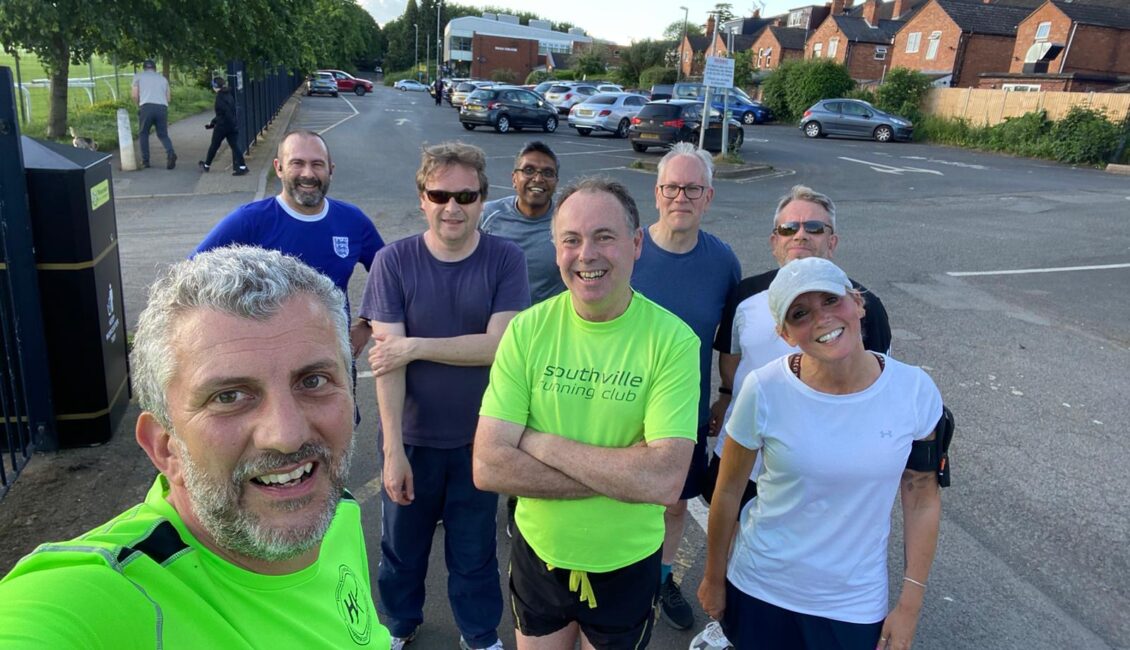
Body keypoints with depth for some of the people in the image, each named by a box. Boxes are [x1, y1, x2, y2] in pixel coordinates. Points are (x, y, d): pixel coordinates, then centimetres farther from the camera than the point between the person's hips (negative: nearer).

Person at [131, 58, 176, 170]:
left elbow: (134, 95, 6)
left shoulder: (138, 76, 15)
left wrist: (138, 104, 25)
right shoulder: (163, 78, 23)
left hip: (147, 107, -2)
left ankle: (145, 160, 10)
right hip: (162, 108, 2)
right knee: (163, 135, 10)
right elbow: (168, 98, 18)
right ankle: (170, 153, -19)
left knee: (143, 134, 16)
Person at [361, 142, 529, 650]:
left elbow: (499, 345, -19)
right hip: (412, 436, 1)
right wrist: (392, 448, -16)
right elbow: (386, 361, -14)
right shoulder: (394, 261, -11)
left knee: (475, 549, 18)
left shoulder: (505, 260, -10)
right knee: (402, 543, 21)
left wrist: (415, 346, -20)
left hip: (479, 437, 0)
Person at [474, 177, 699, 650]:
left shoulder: (673, 340, -19)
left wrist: (544, 444, -22)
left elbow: (665, 482, -27)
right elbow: (488, 467, -18)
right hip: (538, 553, 2)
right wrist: (620, 476, -23)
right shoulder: (527, 330, -13)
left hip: (627, 564, -1)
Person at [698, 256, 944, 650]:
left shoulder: (915, 391, -13)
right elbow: (728, 492, -7)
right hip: (759, 589, -1)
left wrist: (910, 605, 0)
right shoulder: (764, 391, -19)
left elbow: (922, 499, -2)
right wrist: (714, 577, 3)